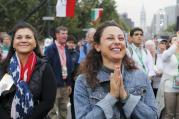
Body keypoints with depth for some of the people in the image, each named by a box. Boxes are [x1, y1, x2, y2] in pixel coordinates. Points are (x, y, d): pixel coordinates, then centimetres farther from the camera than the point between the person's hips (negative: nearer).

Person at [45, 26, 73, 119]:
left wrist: (69, 84, 12)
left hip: (65, 84, 7)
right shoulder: (50, 49, -8)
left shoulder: (67, 49, 12)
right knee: (53, 111, -4)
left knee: (63, 111, 14)